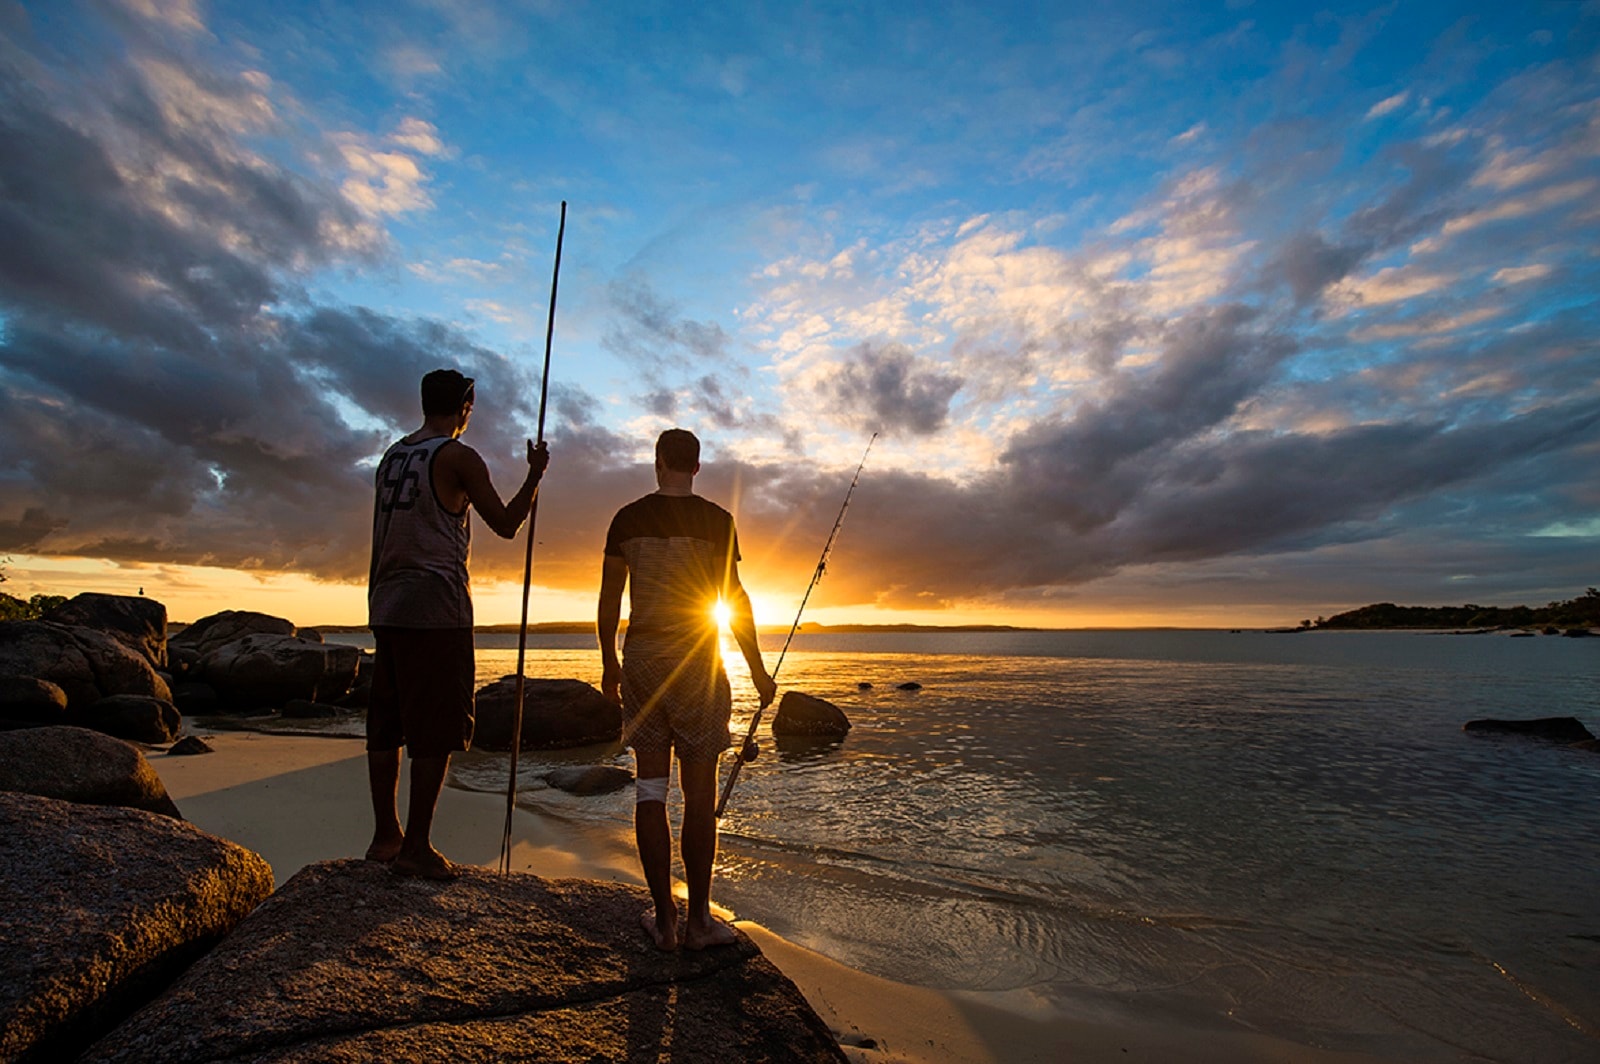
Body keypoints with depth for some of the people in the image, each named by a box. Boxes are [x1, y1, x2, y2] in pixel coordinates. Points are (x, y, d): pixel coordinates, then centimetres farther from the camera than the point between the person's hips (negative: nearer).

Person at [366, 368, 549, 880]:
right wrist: (535, 474, 5)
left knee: (386, 724, 11)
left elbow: (383, 539, 20)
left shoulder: (391, 457, 16)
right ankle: (416, 846, 2)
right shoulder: (458, 458, -8)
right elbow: (506, 523, -4)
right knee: (436, 732, -2)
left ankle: (385, 836, 21)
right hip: (436, 610, -8)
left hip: (385, 607, 8)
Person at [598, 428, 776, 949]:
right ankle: (698, 919, 16)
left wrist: (609, 663, 18)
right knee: (699, 793, 6)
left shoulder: (628, 518, 4)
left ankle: (664, 919, 18)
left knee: (650, 789, 9)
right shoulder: (717, 521, -4)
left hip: (641, 658, 3)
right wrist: (758, 669, 3)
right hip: (696, 662, -3)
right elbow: (734, 598, -6)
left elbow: (609, 598, 7)